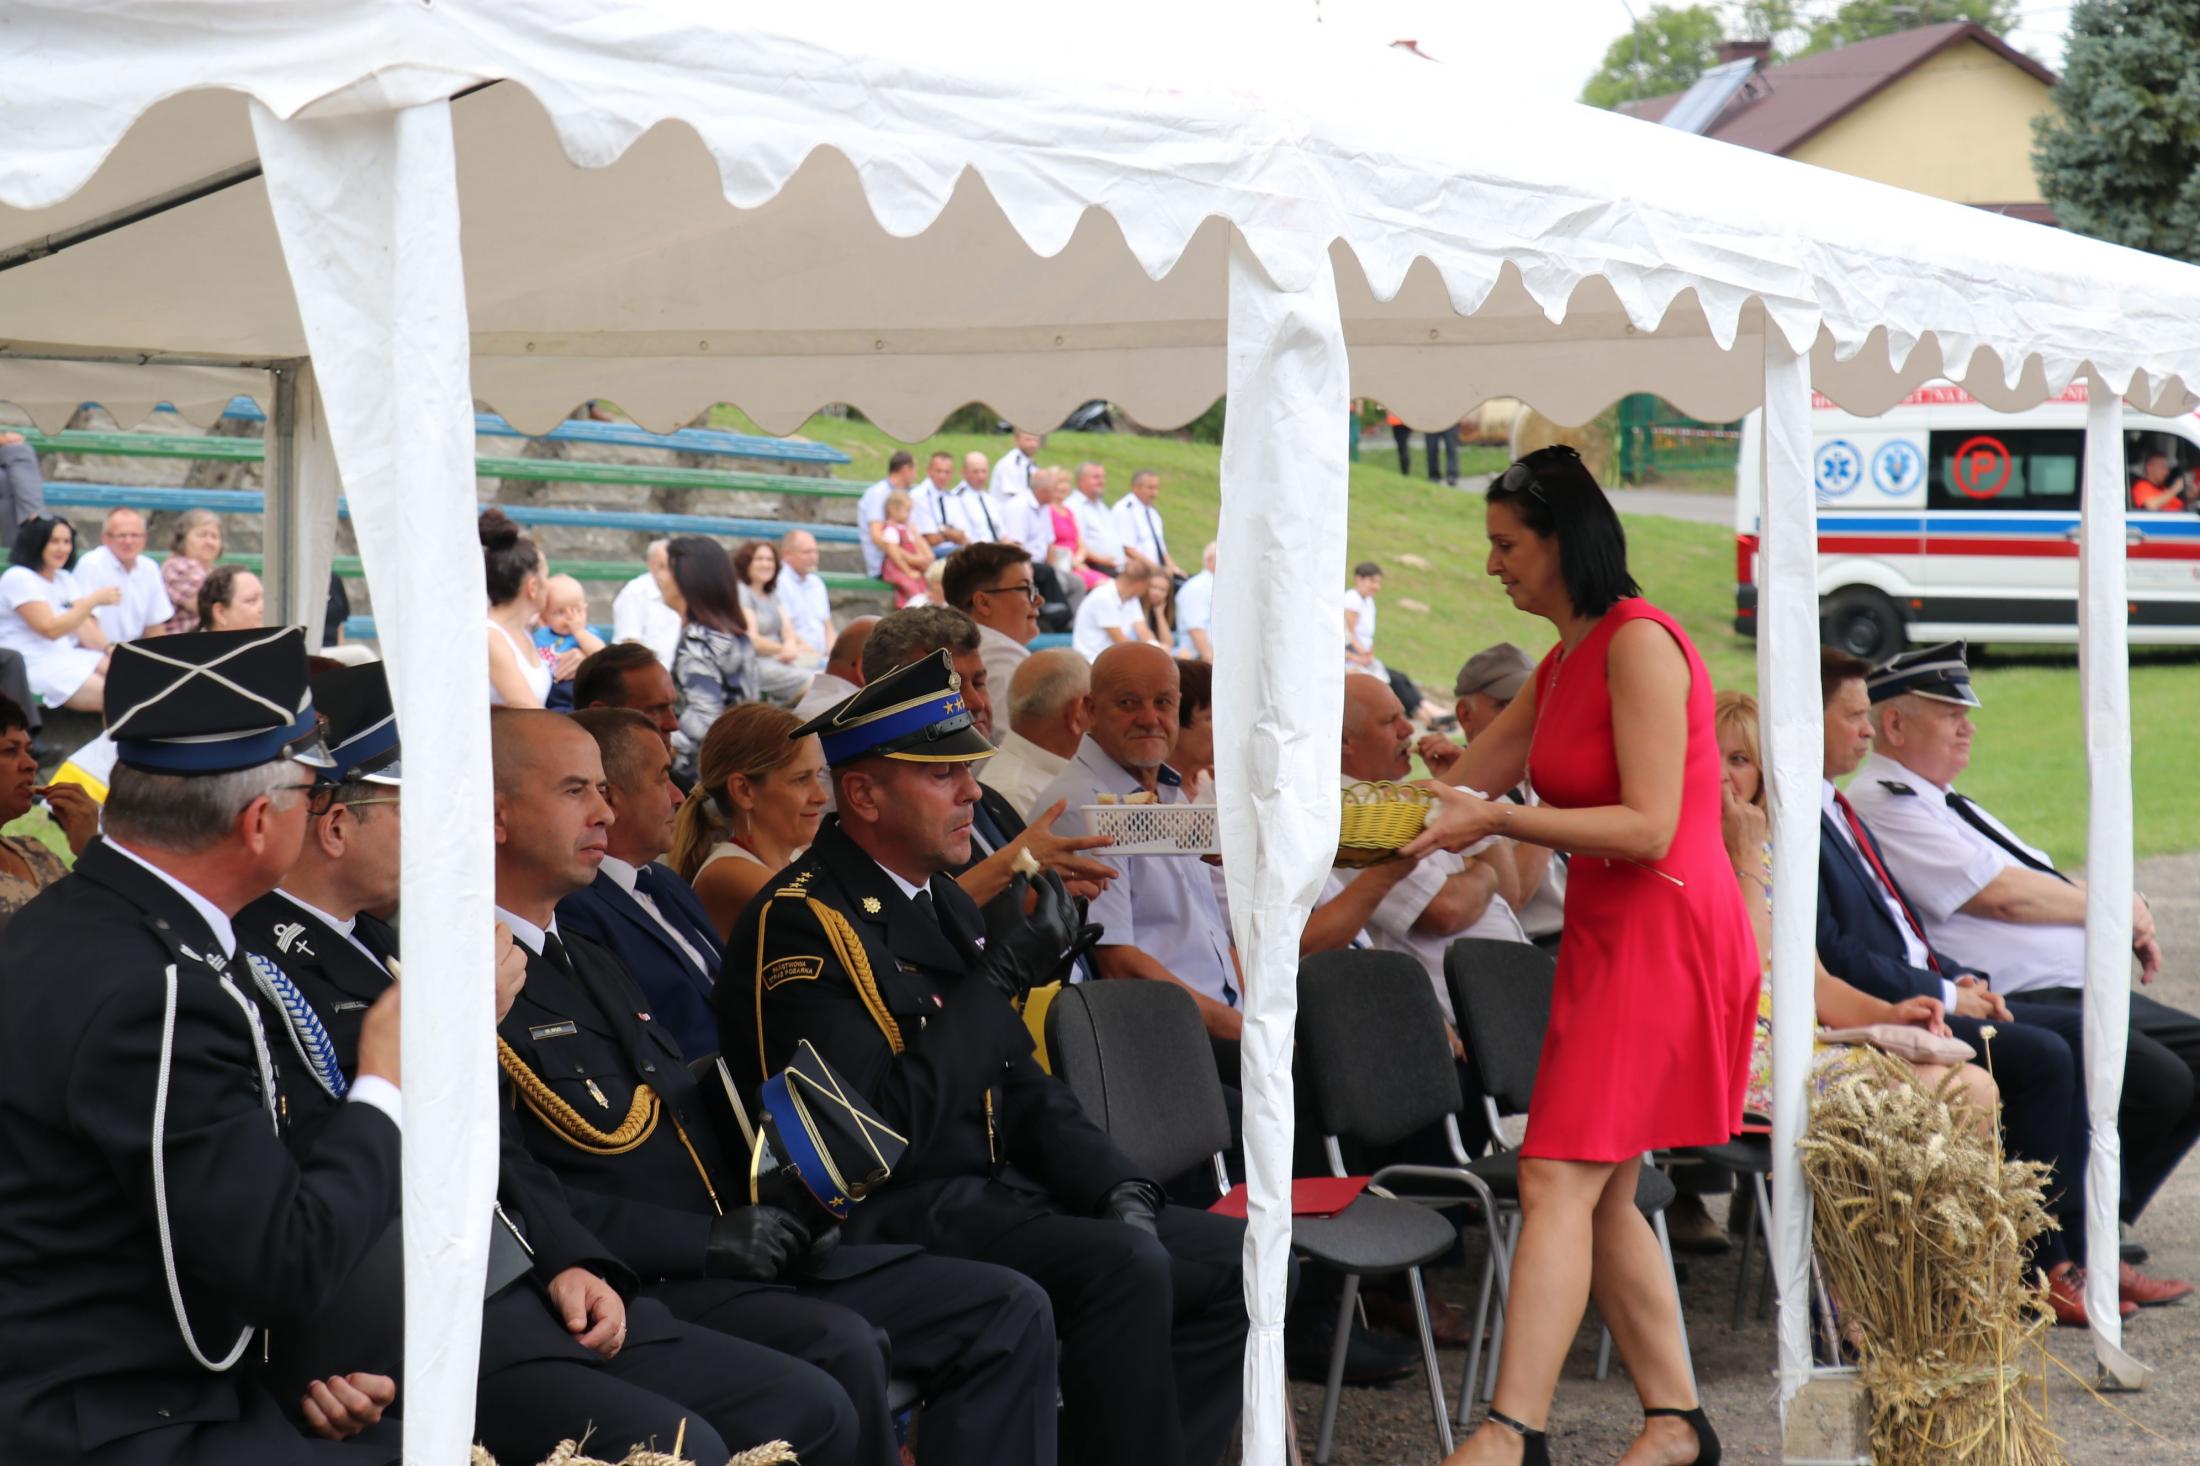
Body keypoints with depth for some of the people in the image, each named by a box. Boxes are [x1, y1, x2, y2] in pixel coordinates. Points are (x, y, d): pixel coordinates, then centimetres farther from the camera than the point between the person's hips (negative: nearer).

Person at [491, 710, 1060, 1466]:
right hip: (636, 1288, -9)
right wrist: (706, 1241, -19)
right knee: (839, 1346, -34)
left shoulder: (591, 959, 24)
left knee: (1008, 1311, -2)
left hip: (738, 1252, 9)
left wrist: (785, 1195, 6)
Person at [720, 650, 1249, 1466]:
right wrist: (997, 978, -19)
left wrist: (1115, 1185, 2)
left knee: (1238, 1260, 0)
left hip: (997, 1195, 9)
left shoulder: (943, 903, 16)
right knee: (1125, 1267, -30)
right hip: (899, 1218, -9)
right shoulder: (800, 922, -13)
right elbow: (877, 1134, -23)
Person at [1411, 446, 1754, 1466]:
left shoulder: (1639, 643, -13)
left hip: (1663, 937, -10)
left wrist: (1498, 821, -22)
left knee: (1559, 1179, -15)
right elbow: (1458, 783, 20)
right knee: (1603, 1197, 10)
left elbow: (1650, 826, -19)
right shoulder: (1565, 663, 17)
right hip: (1607, 937, 10)